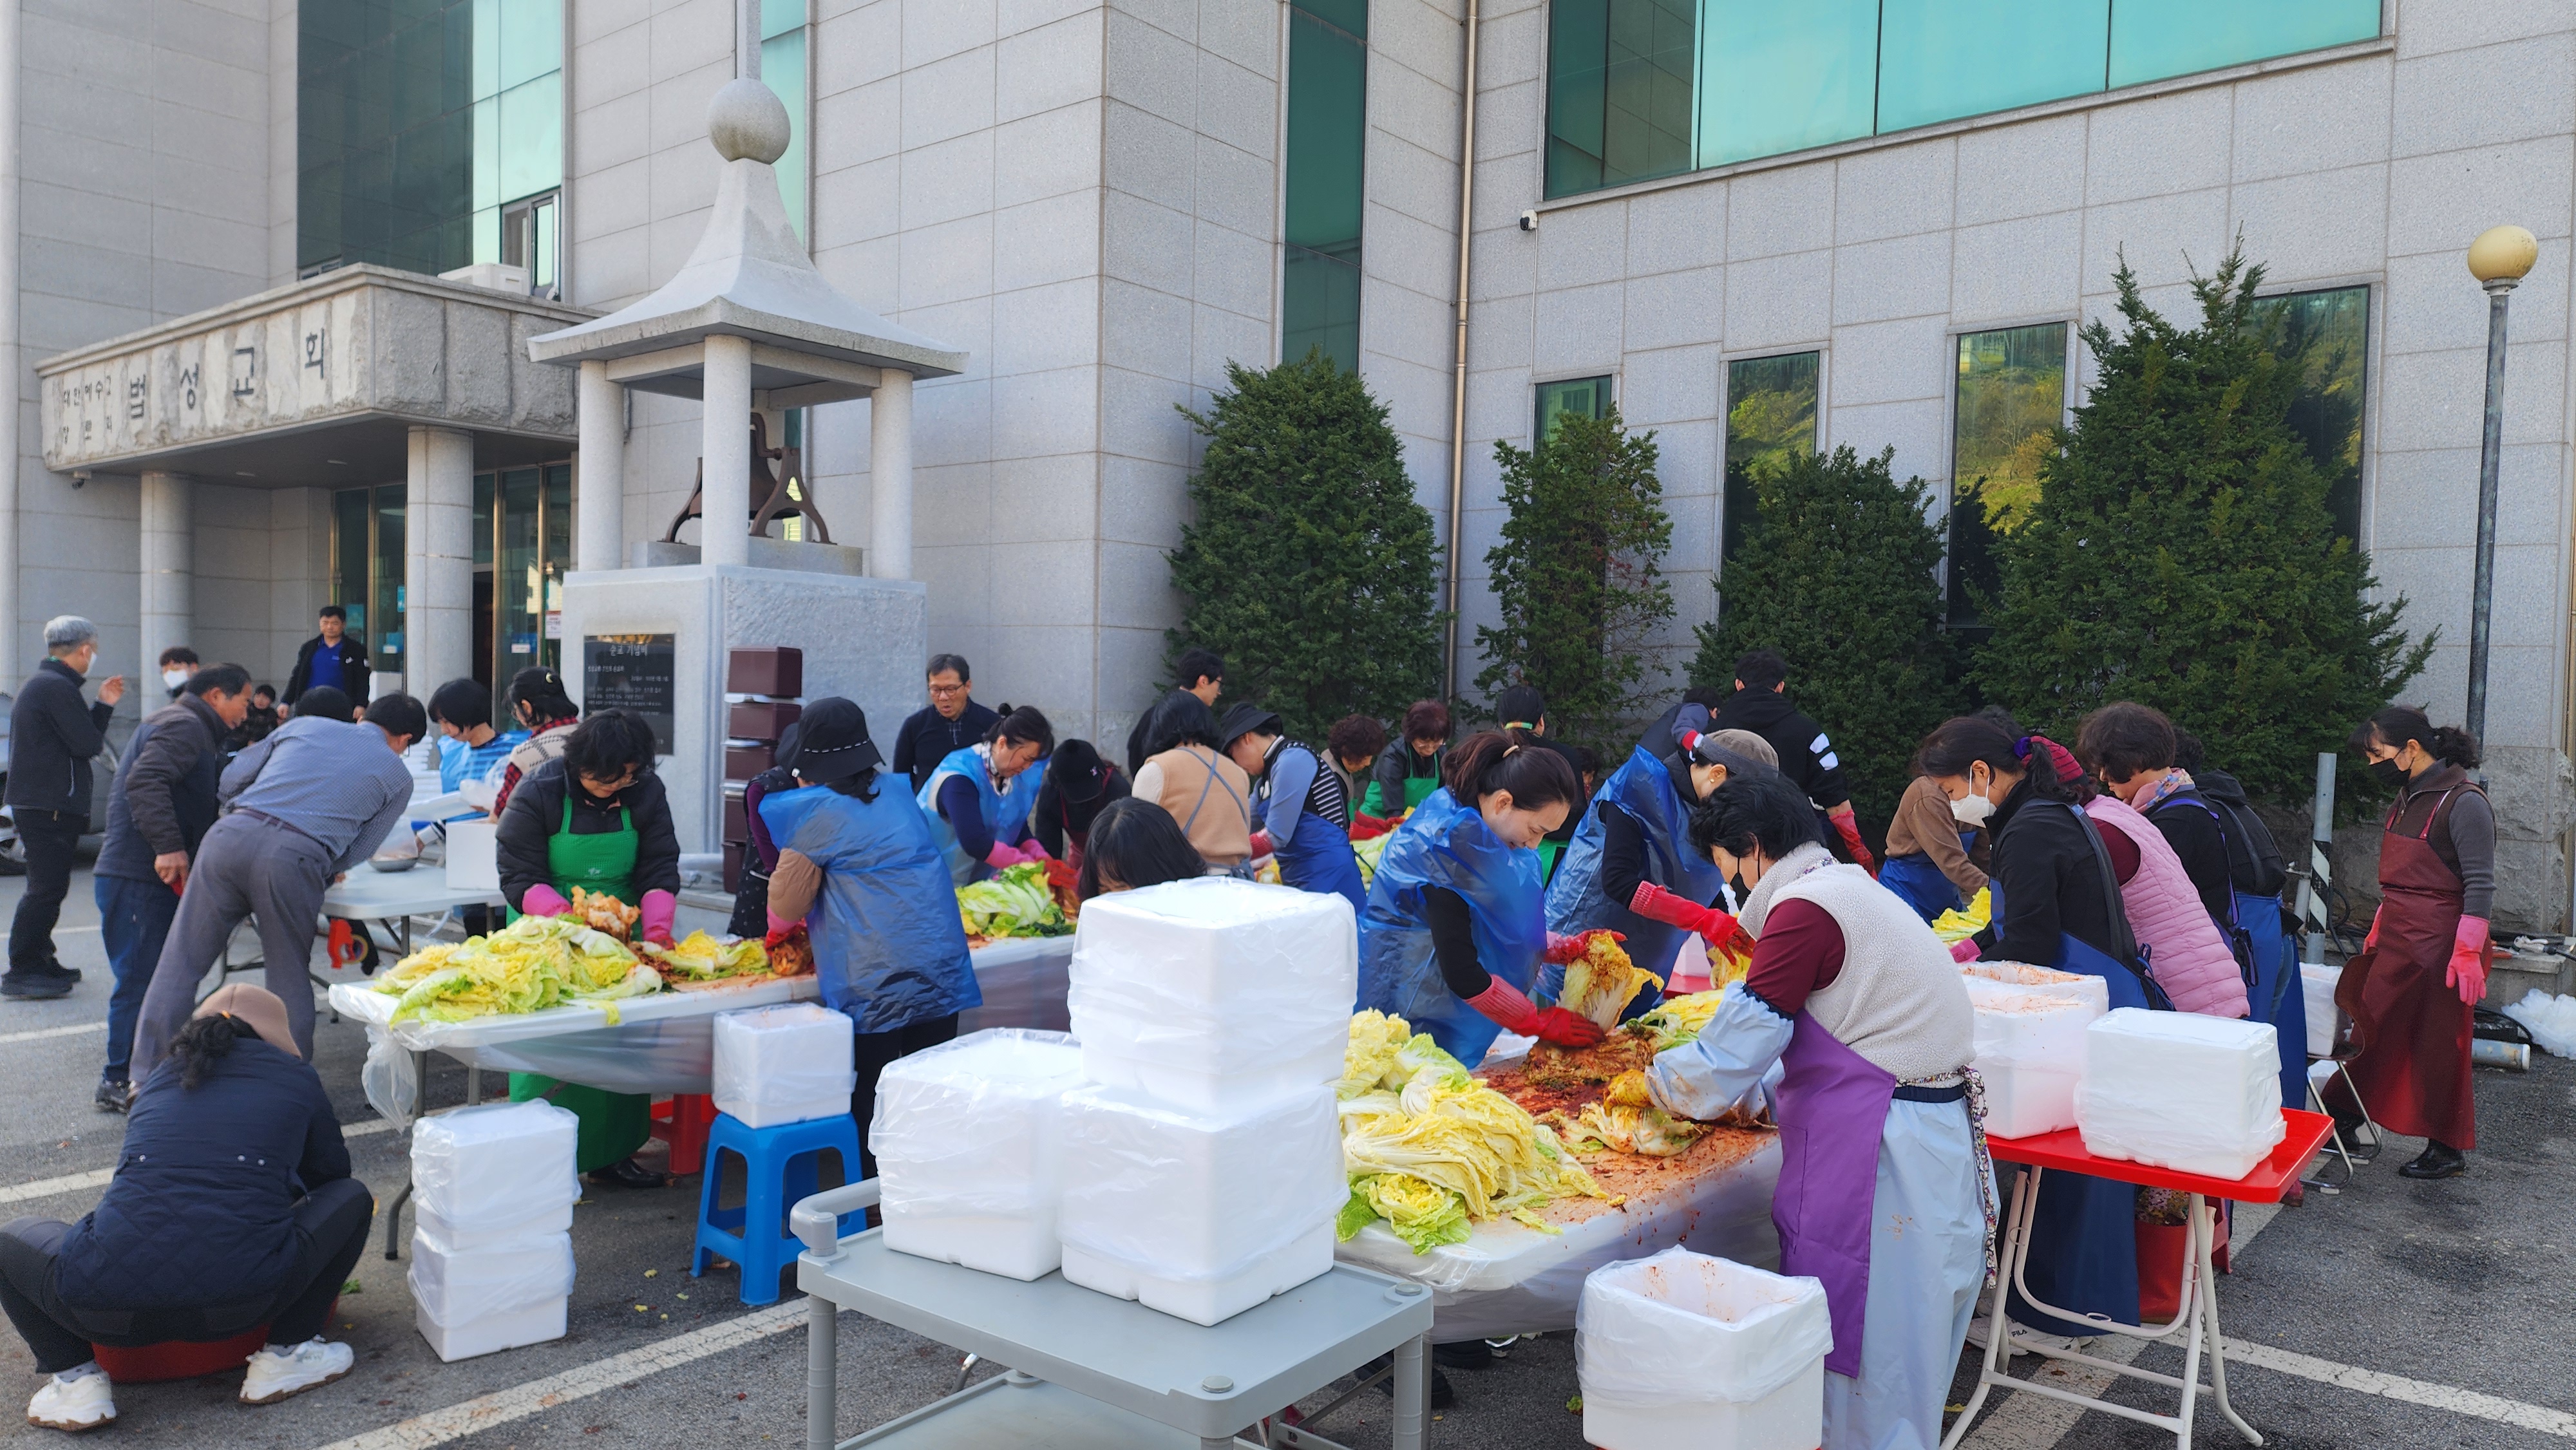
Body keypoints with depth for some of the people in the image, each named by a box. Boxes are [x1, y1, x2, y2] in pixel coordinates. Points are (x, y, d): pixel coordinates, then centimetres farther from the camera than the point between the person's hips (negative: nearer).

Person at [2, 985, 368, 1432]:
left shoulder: (161, 1078, 24)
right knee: (354, 1199, 22)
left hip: (111, 1303, 3)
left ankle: (75, 1378, 13)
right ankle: (287, 1353, 14)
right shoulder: (294, 1076, 16)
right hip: (243, 1301, -2)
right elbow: (332, 1173, 29)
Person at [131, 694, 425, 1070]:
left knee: (181, 962, 10)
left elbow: (228, 781, 26)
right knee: (290, 979, 13)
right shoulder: (398, 777, 19)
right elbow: (357, 851, 18)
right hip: (296, 859, -2)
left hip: (230, 835, 2)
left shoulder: (304, 725, 26)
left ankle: (148, 1077, 13)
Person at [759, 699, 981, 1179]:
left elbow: (786, 903, 3)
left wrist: (775, 929, 28)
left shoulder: (817, 812, -9)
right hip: (941, 973, 6)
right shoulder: (898, 792, 9)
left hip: (875, 984, -6)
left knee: (869, 1108, 5)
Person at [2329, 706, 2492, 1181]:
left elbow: (2480, 885, -17)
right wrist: (2377, 932, 19)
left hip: (2438, 946, -8)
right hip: (2396, 941, 8)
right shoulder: (2408, 798, 12)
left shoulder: (2463, 802, -14)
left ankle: (2449, 1150, 14)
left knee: (2439, 1047, 2)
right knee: (2373, 1030, 10)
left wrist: (2468, 953, -21)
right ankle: (2342, 1116, 17)